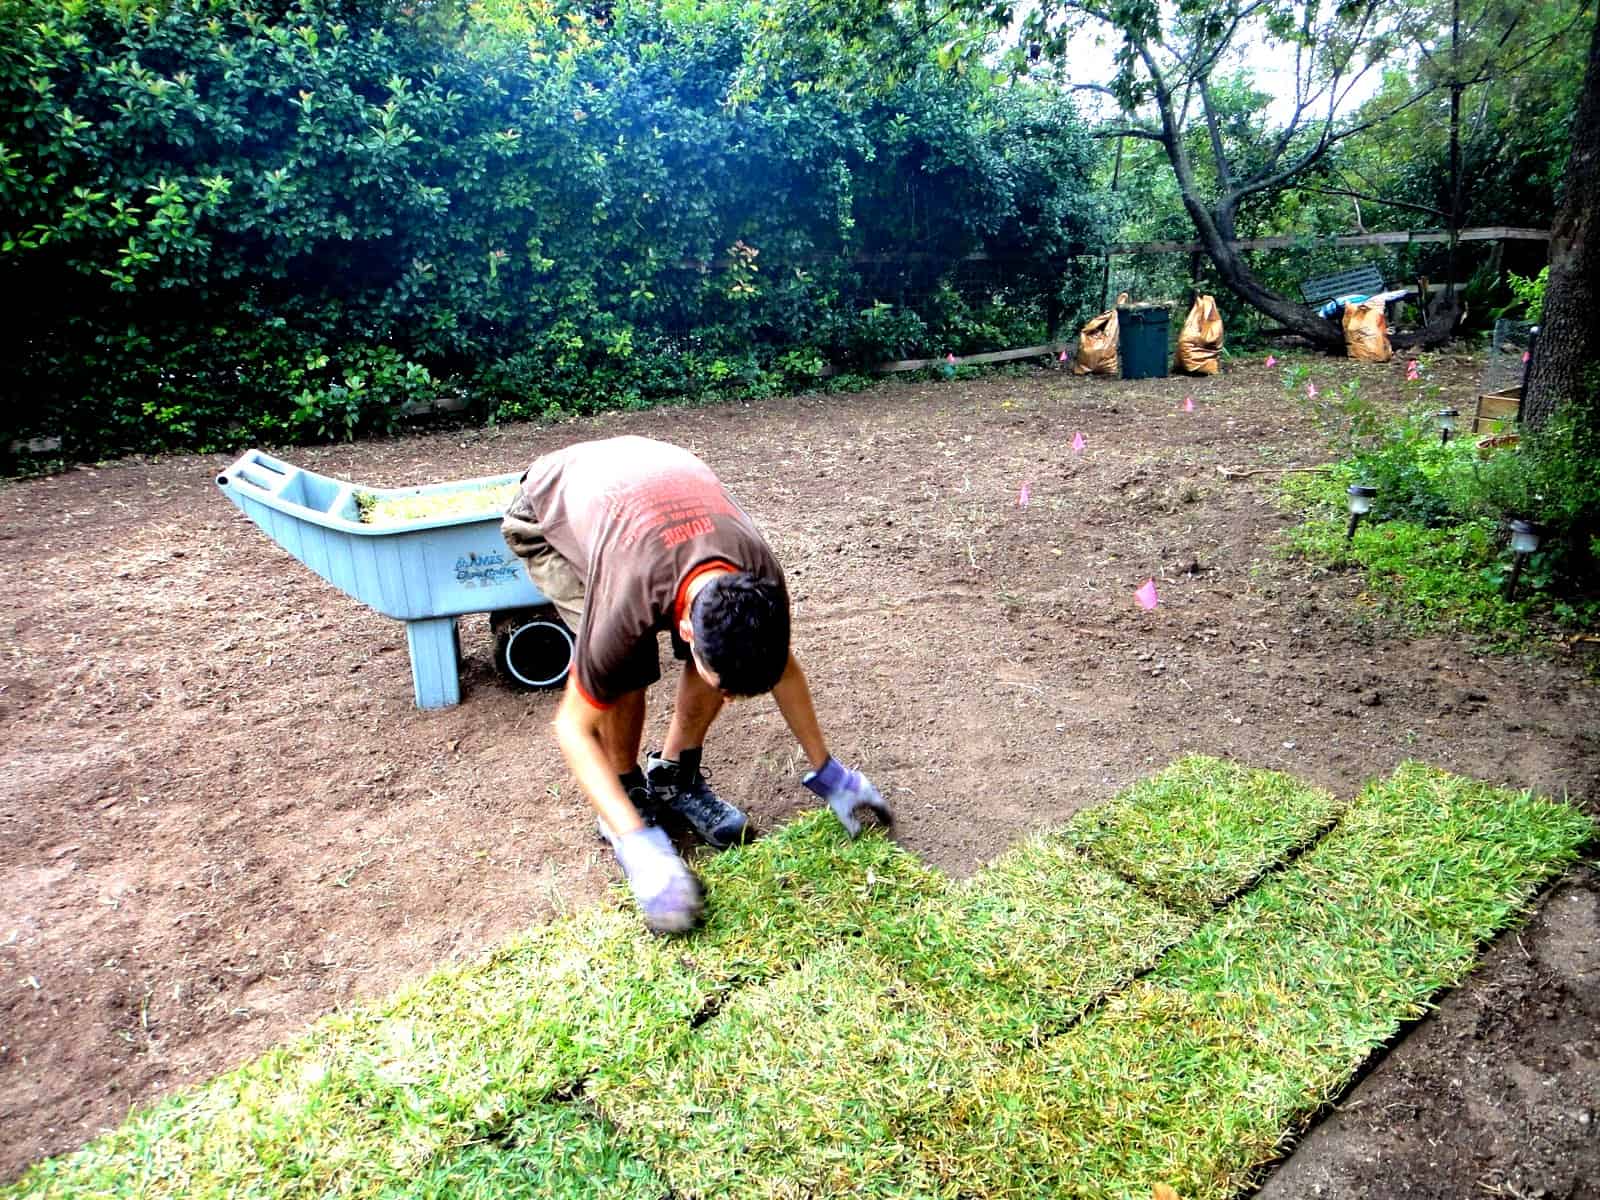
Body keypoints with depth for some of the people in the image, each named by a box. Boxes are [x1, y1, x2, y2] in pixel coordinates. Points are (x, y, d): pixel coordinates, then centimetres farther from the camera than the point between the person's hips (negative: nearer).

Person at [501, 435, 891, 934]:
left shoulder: (760, 577, -30)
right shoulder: (625, 610, -43)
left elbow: (784, 668, -9)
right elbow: (573, 728, -28)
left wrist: (826, 772, -2)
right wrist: (638, 844, -36)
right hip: (549, 511, -4)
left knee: (721, 650, -15)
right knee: (629, 664, -26)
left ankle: (674, 776, 7)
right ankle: (629, 792, -1)